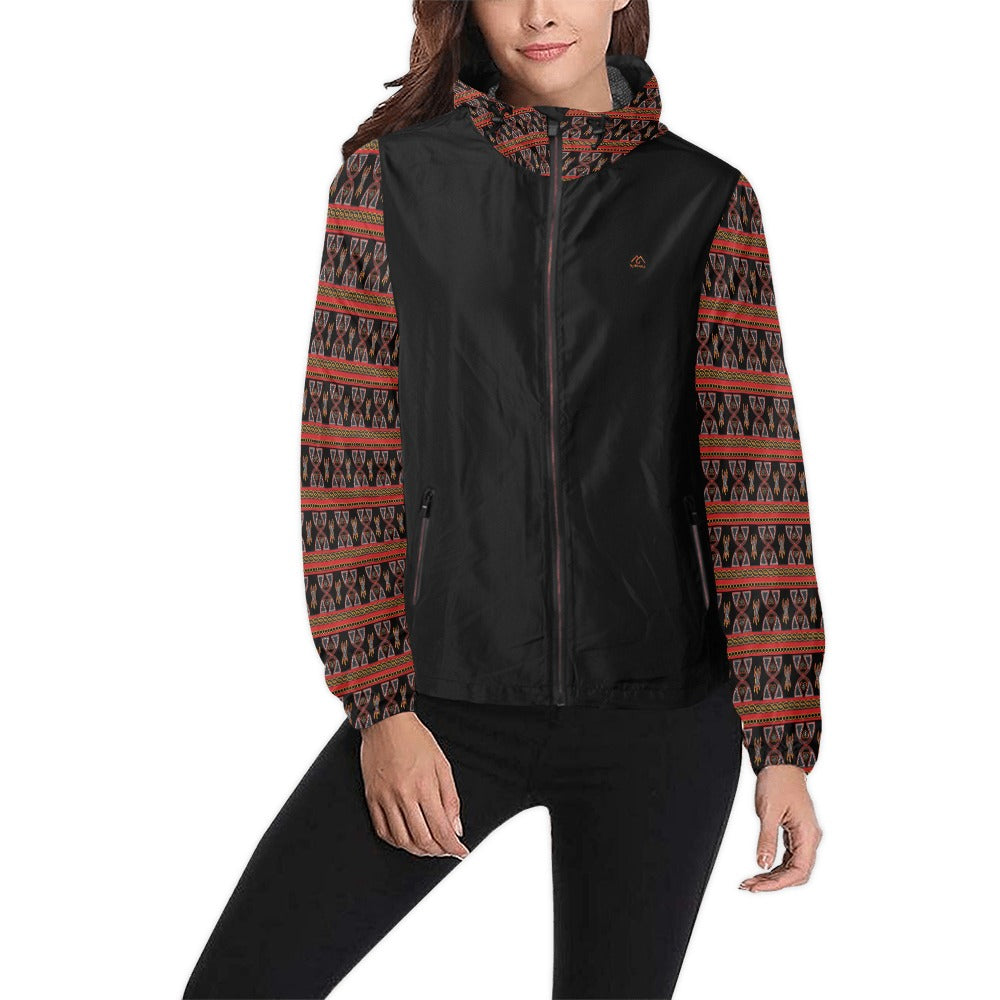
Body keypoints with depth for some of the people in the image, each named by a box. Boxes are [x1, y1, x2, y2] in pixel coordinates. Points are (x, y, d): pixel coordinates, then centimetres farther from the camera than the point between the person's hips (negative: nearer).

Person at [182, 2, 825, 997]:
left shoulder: (706, 202, 2)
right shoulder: (391, 178, 2)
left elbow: (753, 475, -1)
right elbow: (350, 463, 0)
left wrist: (783, 745, -4)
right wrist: (383, 707, -6)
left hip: (657, 717, 0)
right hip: (445, 701, 0)